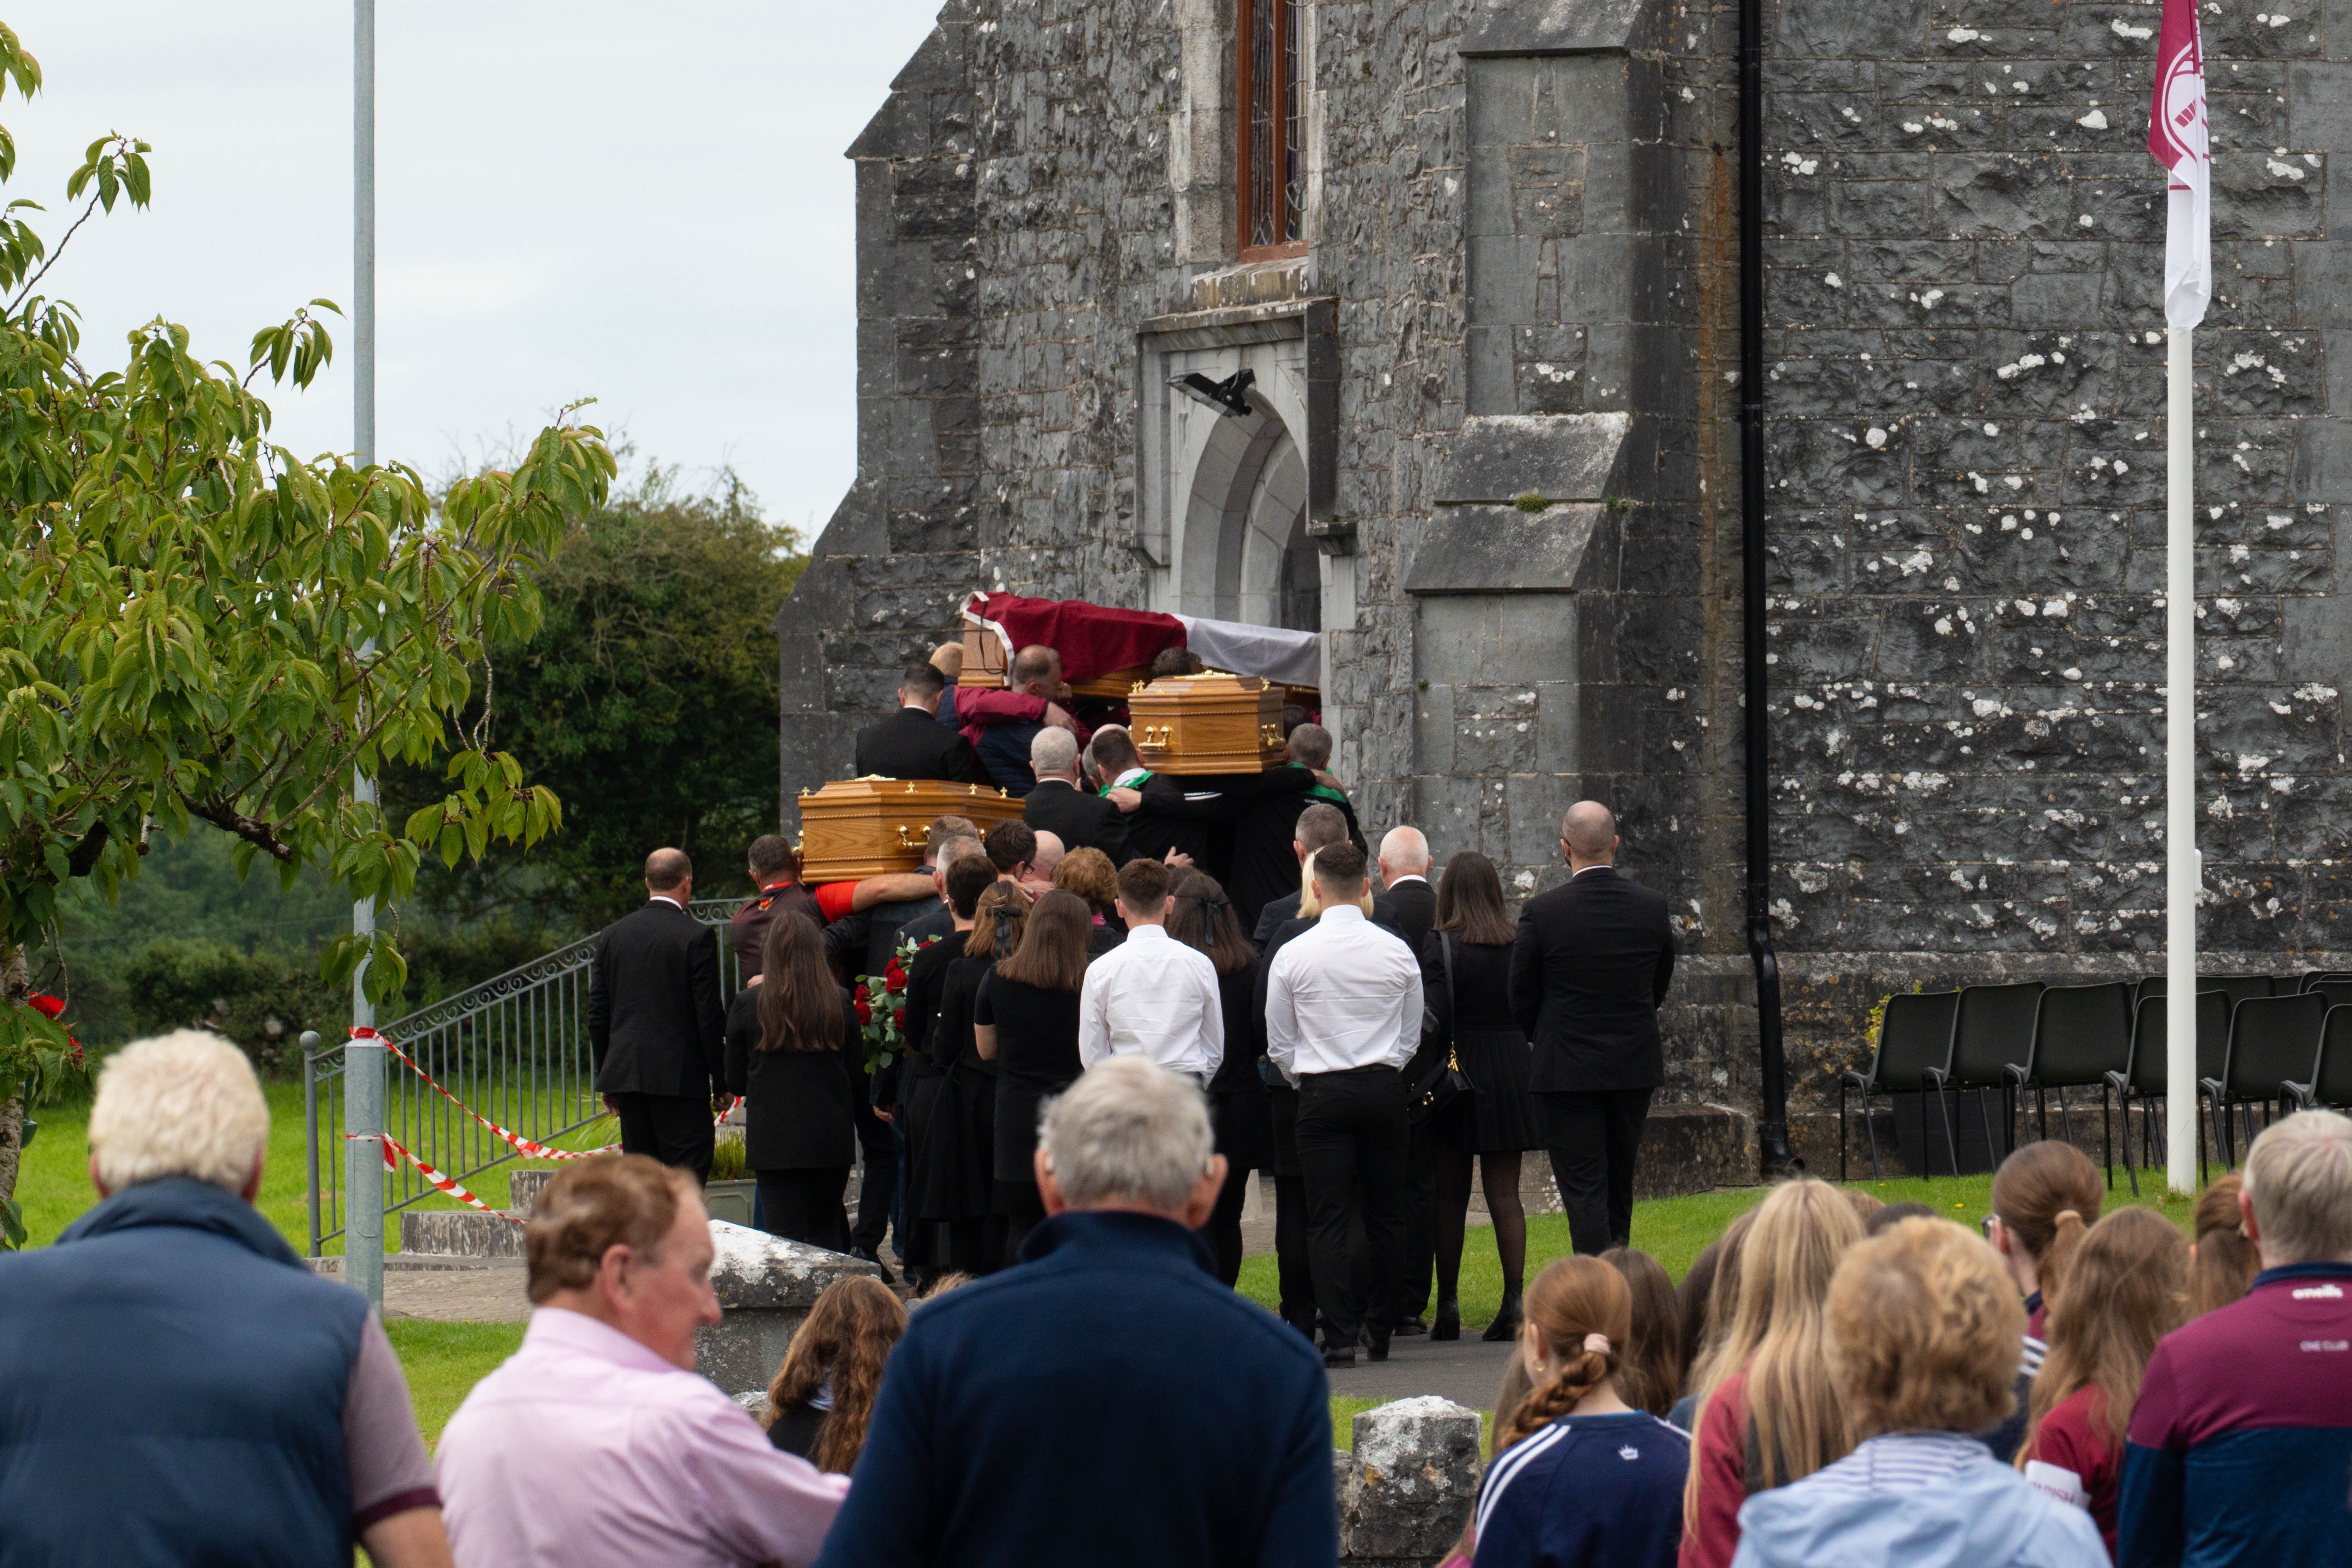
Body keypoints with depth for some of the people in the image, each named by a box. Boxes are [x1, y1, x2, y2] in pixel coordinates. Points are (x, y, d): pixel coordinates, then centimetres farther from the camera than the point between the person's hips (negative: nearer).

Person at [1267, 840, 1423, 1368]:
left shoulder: (1293, 956, -5)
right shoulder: (1397, 952, 0)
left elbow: (1280, 1045, 3)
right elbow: (1411, 1036, 10)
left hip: (1322, 1092, -2)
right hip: (1385, 1088, 2)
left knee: (1328, 1220, -2)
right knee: (1387, 1215, 10)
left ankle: (1340, 1338, -9)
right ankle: (1380, 1330, 14)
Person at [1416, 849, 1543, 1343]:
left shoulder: (1440, 947, -11)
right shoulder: (1519, 946, -1)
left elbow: (1433, 1019, -15)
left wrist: (1413, 1083, -11)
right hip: (1510, 1078, 3)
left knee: (1450, 1196, 8)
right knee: (1505, 1193, 4)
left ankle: (1447, 1307, 11)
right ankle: (1514, 1301, -7)